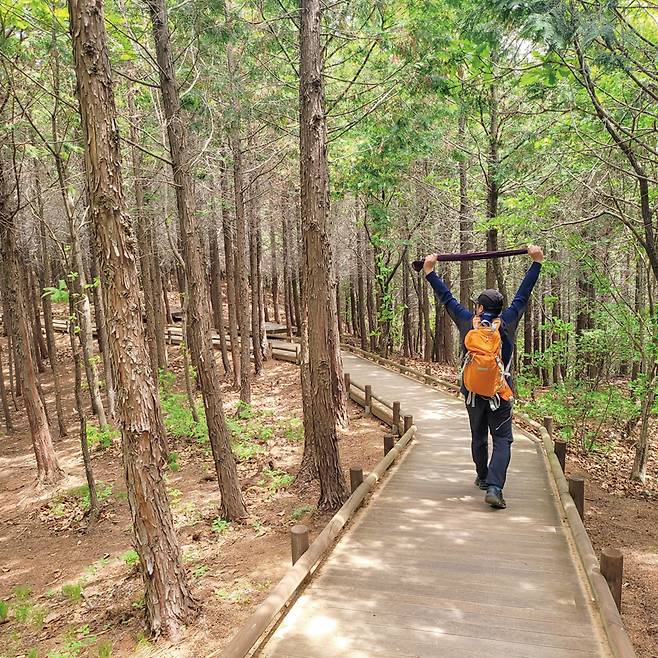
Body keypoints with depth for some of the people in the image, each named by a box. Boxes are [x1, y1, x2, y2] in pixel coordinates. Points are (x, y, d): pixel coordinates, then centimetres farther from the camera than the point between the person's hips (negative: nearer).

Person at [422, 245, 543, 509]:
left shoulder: (467, 322, -2)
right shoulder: (507, 322, -3)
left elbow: (446, 297, 4)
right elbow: (523, 295, 2)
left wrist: (430, 271, 11)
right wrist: (536, 261, 8)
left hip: (473, 391, 2)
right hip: (500, 391, -2)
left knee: (478, 438, 19)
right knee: (502, 440, 2)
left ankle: (483, 478, 36)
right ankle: (494, 487, -13)